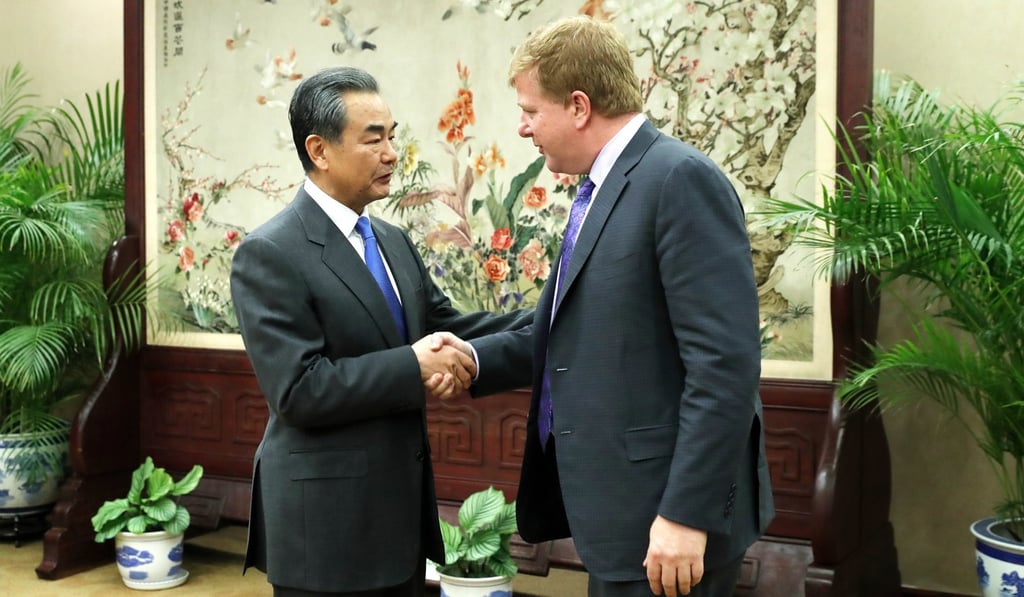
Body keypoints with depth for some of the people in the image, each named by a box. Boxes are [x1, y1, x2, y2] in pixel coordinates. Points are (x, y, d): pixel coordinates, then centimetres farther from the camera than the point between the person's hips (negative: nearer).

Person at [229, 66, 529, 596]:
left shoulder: (393, 241, 9)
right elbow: (298, 389, -22)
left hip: (401, 505, 7)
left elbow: (444, 326, 10)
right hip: (325, 521, -7)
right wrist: (414, 367, -20)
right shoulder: (269, 254, -15)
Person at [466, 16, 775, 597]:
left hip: (668, 512, -9)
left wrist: (685, 514, -23)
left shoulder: (681, 178, -16)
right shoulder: (603, 190, 13)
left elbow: (725, 364, -22)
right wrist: (470, 360, 1)